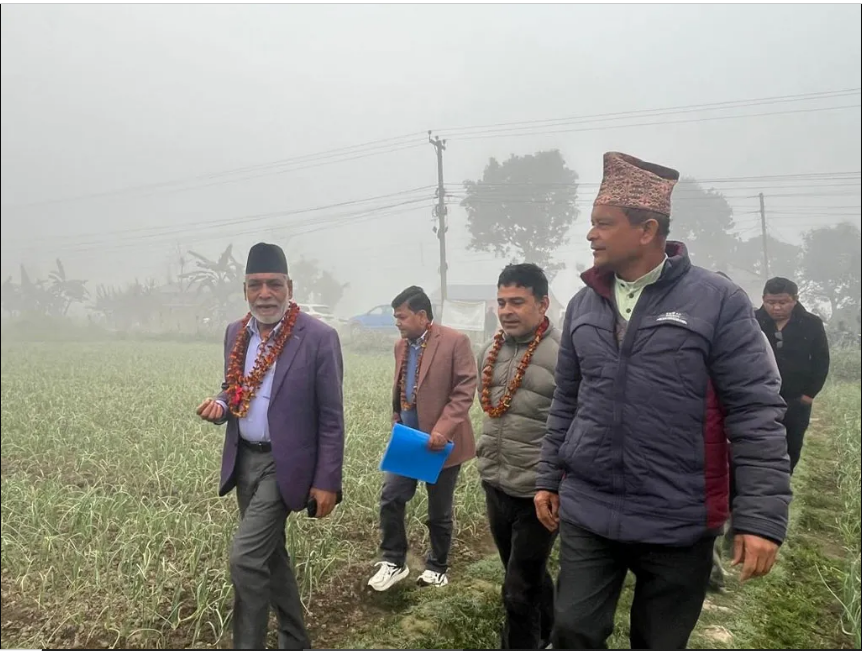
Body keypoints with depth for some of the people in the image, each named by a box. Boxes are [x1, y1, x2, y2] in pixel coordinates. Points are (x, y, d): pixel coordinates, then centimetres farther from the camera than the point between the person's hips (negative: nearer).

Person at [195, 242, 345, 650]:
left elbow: (331, 418, -13)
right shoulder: (236, 333, 4)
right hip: (244, 460, 7)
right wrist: (219, 405, -8)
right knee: (268, 555, 18)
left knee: (245, 557, -13)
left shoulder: (318, 338, -15)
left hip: (284, 464, -7)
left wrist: (327, 481, -14)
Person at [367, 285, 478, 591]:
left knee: (439, 511, 9)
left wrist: (443, 428, -25)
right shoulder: (401, 345, 8)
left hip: (441, 440, -5)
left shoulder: (455, 341, -14)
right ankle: (393, 561, 20)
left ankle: (437, 567, 30)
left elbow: (465, 390, -18)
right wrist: (396, 421, 13)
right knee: (390, 498, 1)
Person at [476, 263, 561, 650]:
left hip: (537, 493, -7)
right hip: (495, 487, 7)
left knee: (518, 591, 4)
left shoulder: (561, 353, -17)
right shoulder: (490, 351, 5)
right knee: (531, 577, 25)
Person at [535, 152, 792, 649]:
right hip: (587, 513, 4)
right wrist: (550, 477, 13)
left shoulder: (718, 301, -10)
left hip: (679, 522, -3)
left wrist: (762, 516, -15)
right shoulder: (584, 304, 5)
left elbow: (757, 414, -11)